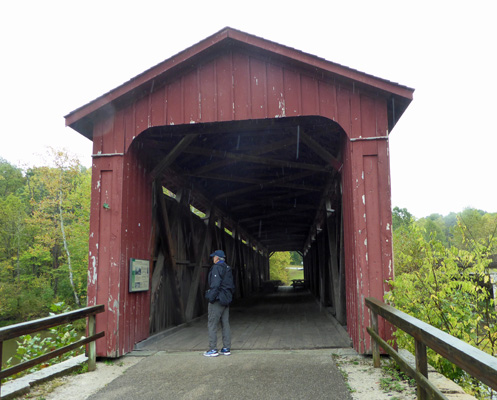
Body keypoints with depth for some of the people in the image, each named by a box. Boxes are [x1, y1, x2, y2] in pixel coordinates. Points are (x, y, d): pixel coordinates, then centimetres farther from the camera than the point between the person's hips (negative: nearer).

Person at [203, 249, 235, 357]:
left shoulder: (216, 268, -12)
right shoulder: (228, 269, 16)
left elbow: (215, 284, -20)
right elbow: (232, 286, 18)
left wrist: (211, 298, -17)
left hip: (217, 300, -9)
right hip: (226, 301, 9)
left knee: (212, 325, -3)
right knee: (225, 324, 10)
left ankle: (213, 349, -2)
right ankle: (226, 348, 12)